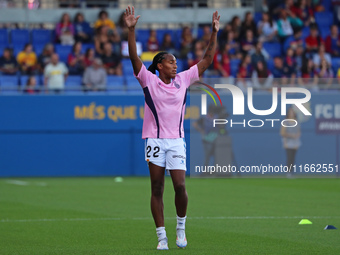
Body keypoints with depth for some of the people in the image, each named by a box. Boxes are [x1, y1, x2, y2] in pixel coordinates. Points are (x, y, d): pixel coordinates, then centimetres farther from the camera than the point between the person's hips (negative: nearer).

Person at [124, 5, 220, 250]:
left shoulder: (183, 80, 8)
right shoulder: (149, 81, 0)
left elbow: (207, 60, 10)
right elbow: (134, 57, -12)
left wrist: (215, 32, 5)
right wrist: (131, 30, -22)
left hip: (176, 141, 2)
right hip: (155, 140, -2)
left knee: (180, 186, -9)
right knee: (157, 190, 0)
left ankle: (181, 227, 13)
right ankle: (162, 236, 5)